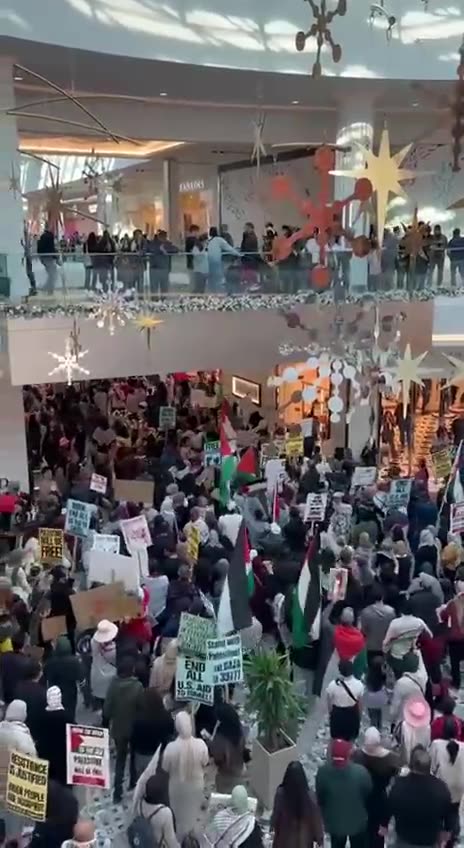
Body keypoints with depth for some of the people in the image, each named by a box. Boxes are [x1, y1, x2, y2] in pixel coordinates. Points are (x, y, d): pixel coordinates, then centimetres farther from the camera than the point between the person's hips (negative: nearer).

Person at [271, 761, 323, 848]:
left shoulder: (281, 793, -25)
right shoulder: (309, 796, -28)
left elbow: (276, 814, -9)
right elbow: (316, 819, -15)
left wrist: (273, 825, 12)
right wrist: (319, 837, 1)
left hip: (284, 836, 1)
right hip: (303, 839, -1)